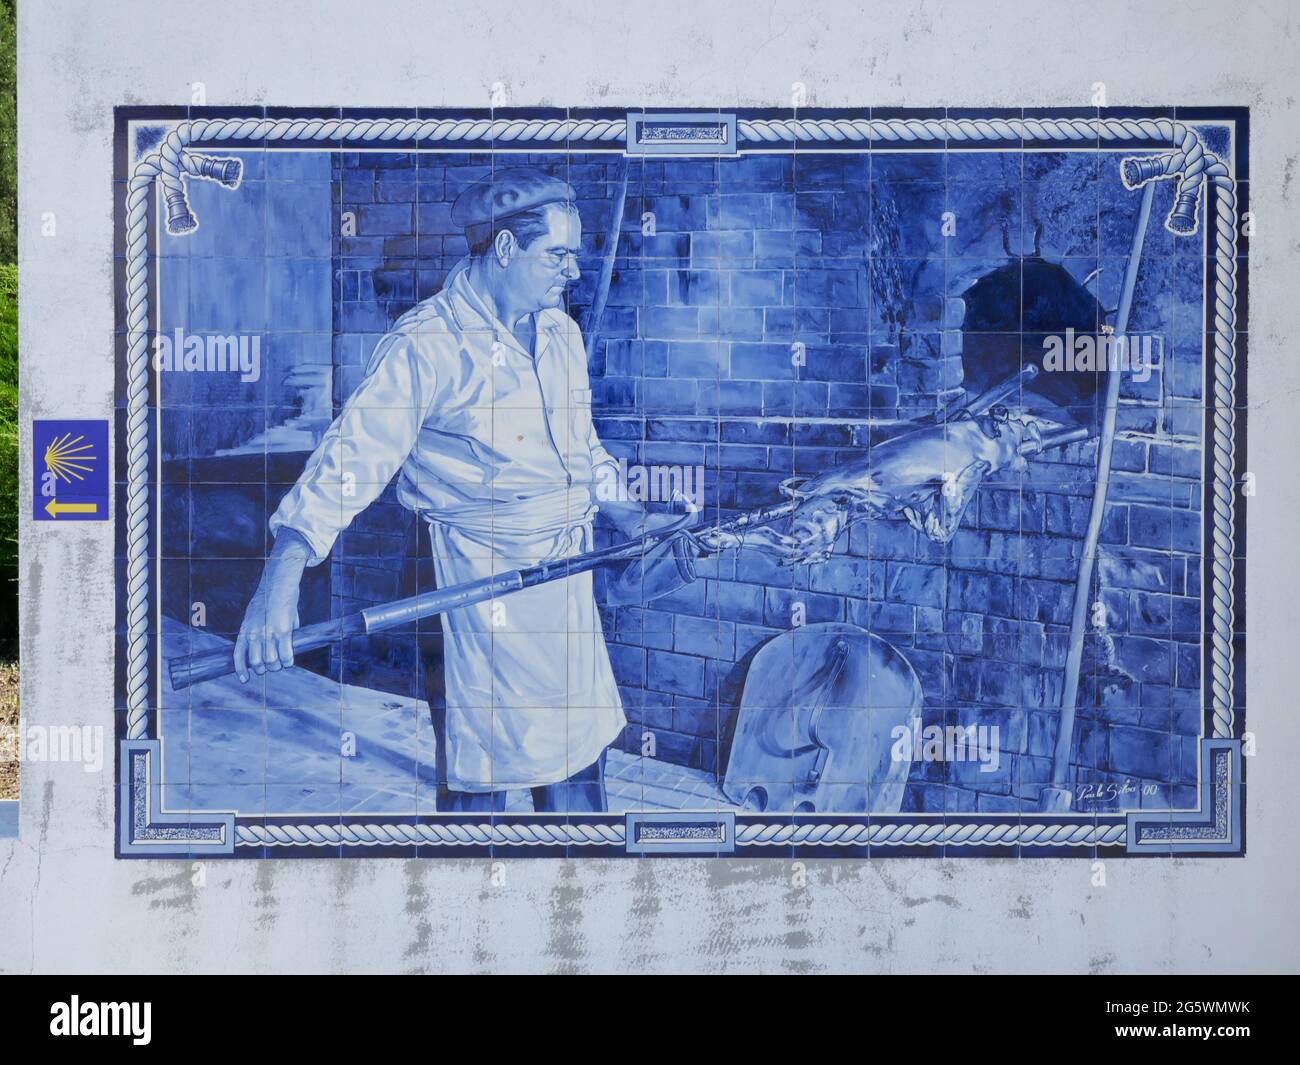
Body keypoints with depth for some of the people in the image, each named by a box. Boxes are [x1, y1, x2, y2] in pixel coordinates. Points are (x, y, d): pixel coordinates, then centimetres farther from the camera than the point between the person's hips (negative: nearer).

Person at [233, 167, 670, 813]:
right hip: (478, 584, -7)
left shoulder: (561, 332, 8)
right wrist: (280, 579, -36)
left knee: (578, 747, 15)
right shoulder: (426, 343, -16)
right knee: (481, 776, 0)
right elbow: (353, 454, -26)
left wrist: (626, 515, 14)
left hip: (568, 575, 7)